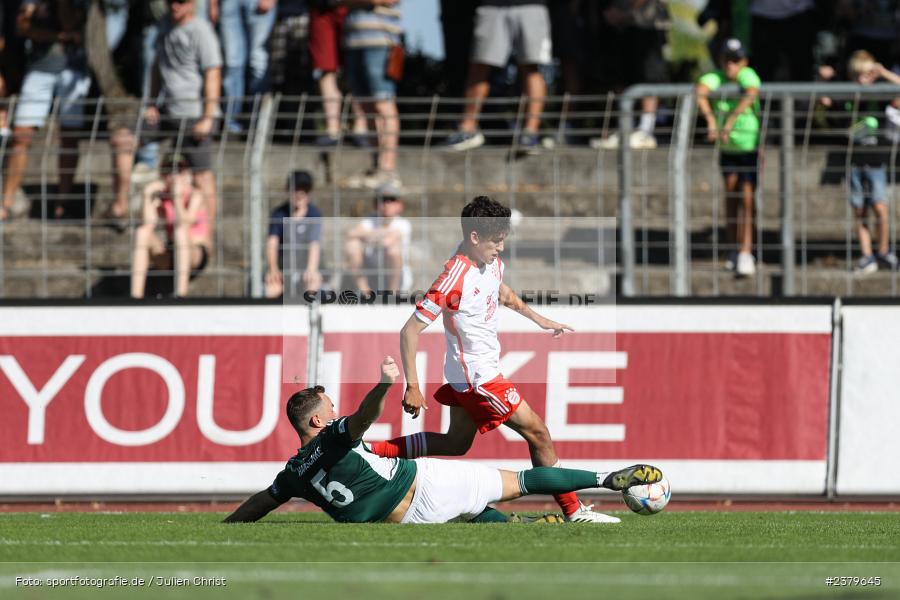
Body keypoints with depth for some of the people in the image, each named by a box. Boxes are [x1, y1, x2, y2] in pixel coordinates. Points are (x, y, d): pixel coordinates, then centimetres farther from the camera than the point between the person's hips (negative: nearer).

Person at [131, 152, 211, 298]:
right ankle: (136, 295, -31)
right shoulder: (161, 197, 2)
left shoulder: (195, 196, -9)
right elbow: (149, 224, -11)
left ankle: (181, 294, -44)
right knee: (142, 233, -22)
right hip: (169, 259, 4)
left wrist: (177, 196, -30)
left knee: (181, 231, -35)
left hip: (196, 255, -4)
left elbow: (184, 223, -25)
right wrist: (148, 197, -16)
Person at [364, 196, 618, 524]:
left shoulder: (492, 263, -1)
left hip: (465, 373, 10)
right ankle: (573, 511, 4)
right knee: (537, 432, -5)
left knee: (456, 444, 20)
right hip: (478, 376, -10)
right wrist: (412, 387, -25)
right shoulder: (454, 279, -27)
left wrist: (539, 319, 28)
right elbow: (410, 331, -25)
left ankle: (369, 451, 20)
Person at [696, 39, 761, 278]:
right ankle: (735, 250, 23)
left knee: (747, 199, -11)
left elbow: (751, 94, -36)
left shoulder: (748, 75, -15)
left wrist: (731, 121, -43)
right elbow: (700, 92, -26)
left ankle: (746, 254, -13)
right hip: (727, 147, 4)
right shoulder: (716, 78, -7)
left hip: (751, 144, -4)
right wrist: (710, 119, -40)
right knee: (730, 195, 10)